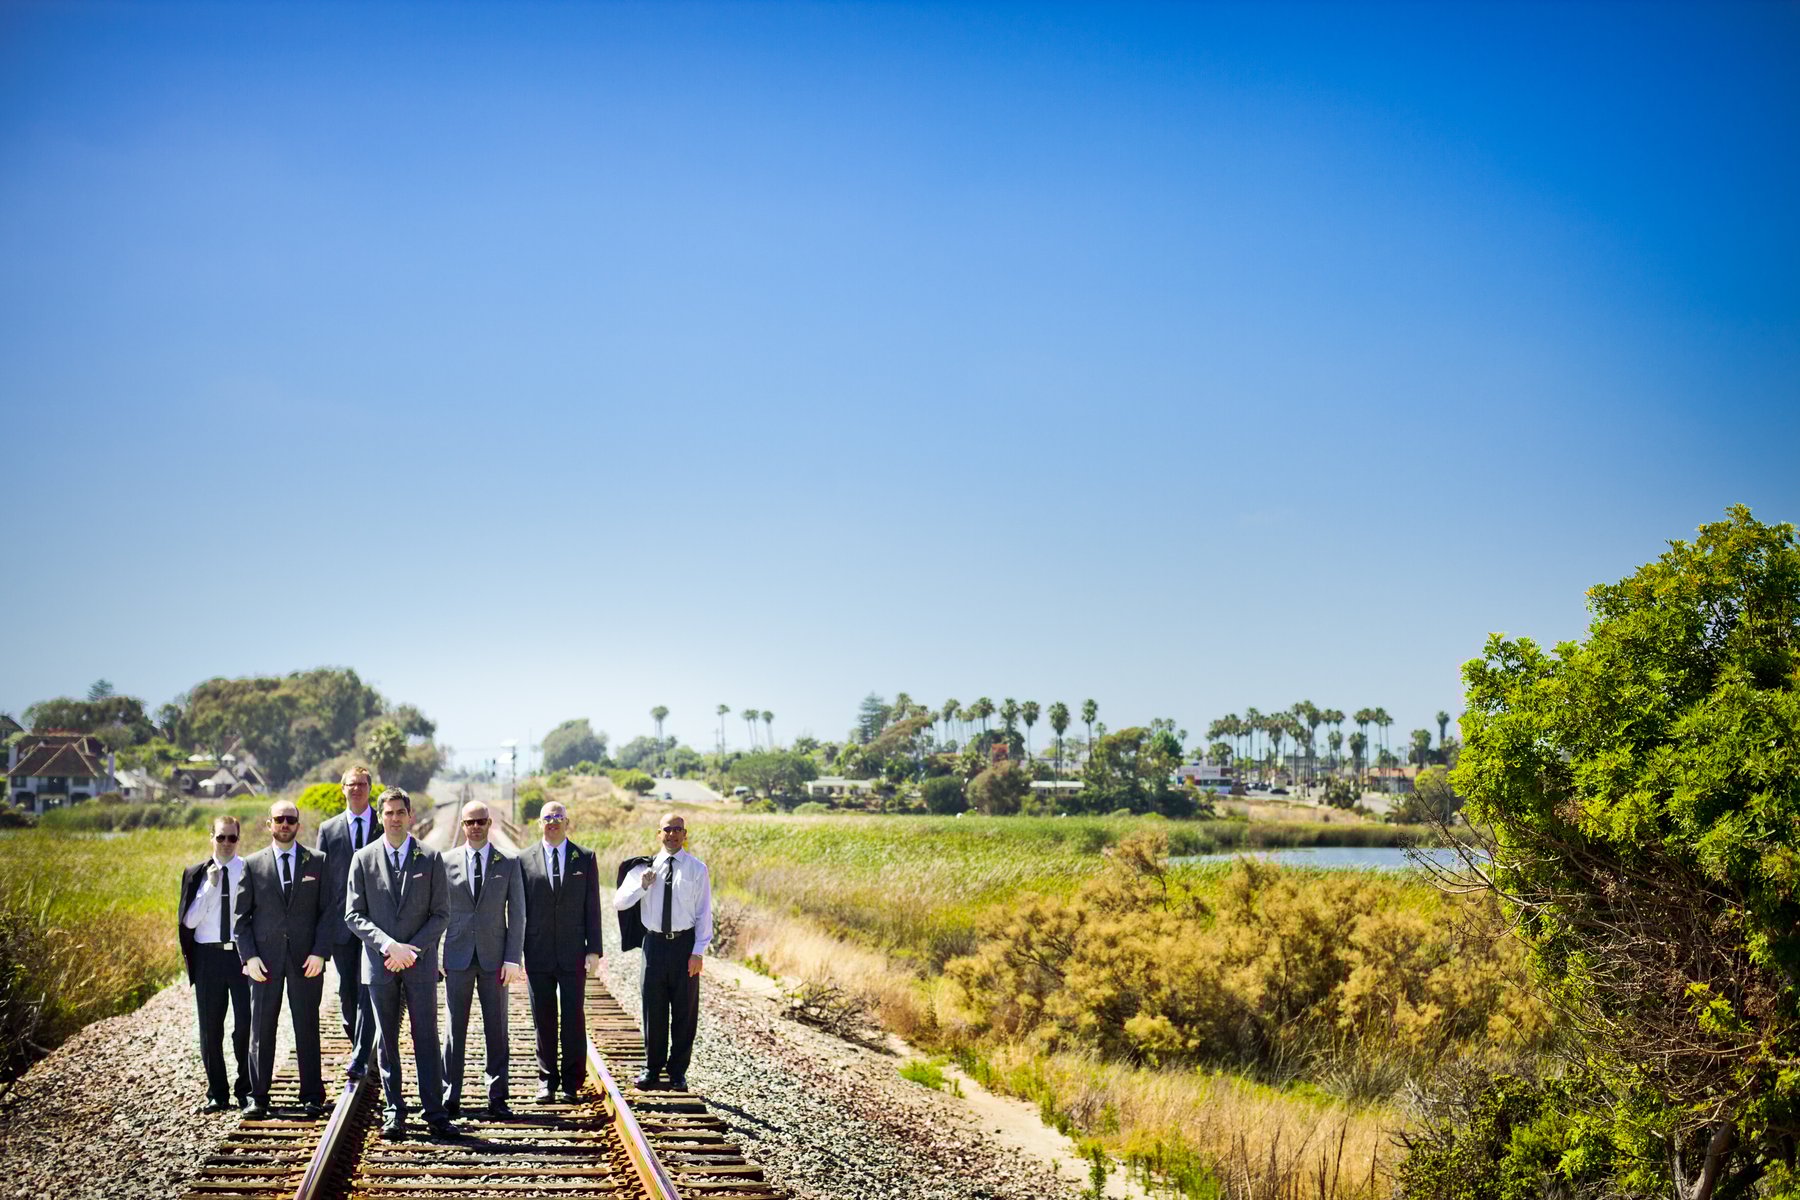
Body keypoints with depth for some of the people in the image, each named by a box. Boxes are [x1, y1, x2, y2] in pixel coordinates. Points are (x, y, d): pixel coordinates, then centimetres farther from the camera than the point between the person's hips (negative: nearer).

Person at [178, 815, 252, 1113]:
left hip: (242, 954, -2)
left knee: (246, 1025, -5)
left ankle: (246, 1090, 9)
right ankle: (217, 1094, 17)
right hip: (208, 956, 2)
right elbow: (189, 920, -2)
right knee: (210, 1029, 6)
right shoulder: (196, 874, 7)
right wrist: (210, 886, -9)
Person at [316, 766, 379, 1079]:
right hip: (341, 922, 3)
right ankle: (357, 1043, 25)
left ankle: (359, 1058, -12)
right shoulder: (328, 829, 9)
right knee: (346, 991, 9)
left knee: (367, 989, -10)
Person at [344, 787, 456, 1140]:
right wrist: (388, 945, -13)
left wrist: (411, 948, -10)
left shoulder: (431, 859, 4)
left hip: (420, 962, -1)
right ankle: (393, 1113, 12)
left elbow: (441, 914, 2)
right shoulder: (363, 859, 4)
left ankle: (435, 1112, 2)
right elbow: (353, 914, 1)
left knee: (427, 1039, -1)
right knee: (387, 1041, 6)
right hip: (379, 964, 1)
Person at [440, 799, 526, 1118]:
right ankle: (450, 1097, 8)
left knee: (497, 1030, 3)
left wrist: (513, 959, -5)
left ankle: (497, 1098, 8)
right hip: (457, 958, 0)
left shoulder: (509, 864, 5)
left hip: (494, 959, 0)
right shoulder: (446, 863, 5)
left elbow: (517, 915, 3)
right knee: (455, 1029, 3)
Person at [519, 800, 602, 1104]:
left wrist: (594, 949, -4)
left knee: (574, 1018, 0)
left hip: (573, 953, 0)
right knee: (543, 1019, 5)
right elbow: (519, 908, 6)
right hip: (538, 954, 1)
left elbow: (592, 907, 3)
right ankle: (547, 1081, 14)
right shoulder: (525, 859, 6)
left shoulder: (585, 859, 5)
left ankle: (571, 1083, 9)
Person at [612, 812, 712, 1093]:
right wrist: (642, 886, -12)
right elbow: (618, 902, 6)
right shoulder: (646, 867, 6)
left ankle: (677, 1071, 14)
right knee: (653, 1008, 6)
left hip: (684, 944, -2)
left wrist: (698, 952, -9)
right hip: (654, 942, 2)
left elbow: (704, 913, -2)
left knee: (684, 1011, 4)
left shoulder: (697, 869, 0)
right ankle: (652, 1067, 19)